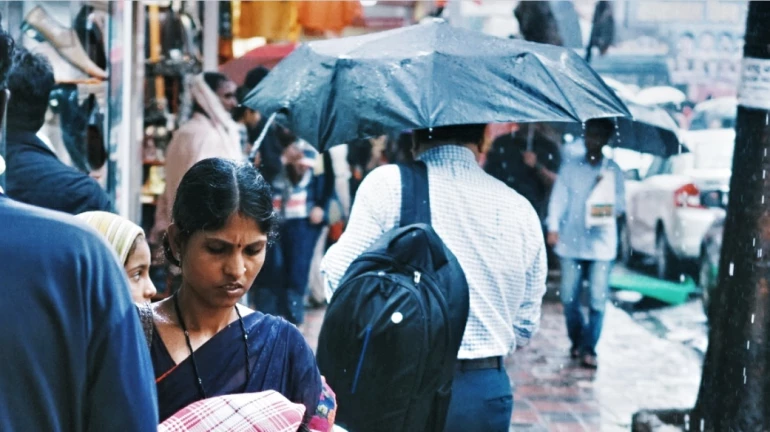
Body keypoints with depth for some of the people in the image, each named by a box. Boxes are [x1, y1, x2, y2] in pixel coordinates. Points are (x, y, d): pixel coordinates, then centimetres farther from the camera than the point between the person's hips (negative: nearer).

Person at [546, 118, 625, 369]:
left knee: (598, 299, -6)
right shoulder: (570, 167, 8)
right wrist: (553, 227, -9)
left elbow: (620, 206, 5)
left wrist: (605, 190, -13)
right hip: (571, 242, 1)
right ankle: (576, 341, 22)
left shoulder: (613, 171, 7)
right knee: (569, 297, 3)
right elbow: (558, 198, 2)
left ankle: (589, 349, 1)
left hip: (601, 243, -1)